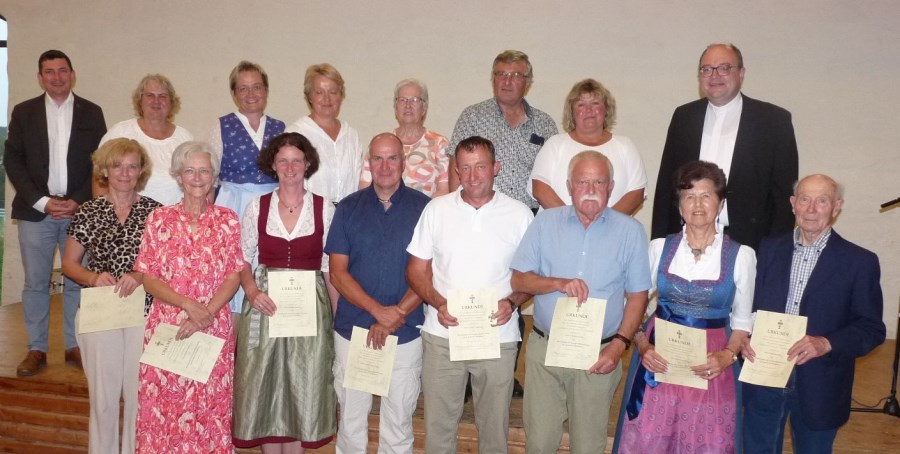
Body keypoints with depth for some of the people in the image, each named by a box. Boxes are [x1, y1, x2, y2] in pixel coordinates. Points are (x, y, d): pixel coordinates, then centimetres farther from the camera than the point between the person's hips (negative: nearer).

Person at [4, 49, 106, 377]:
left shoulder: (91, 113, 6)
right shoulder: (24, 112, 7)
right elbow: (12, 161, 3)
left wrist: (79, 201, -8)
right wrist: (42, 202, -8)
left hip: (79, 211, 0)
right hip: (35, 211, 1)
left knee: (77, 282, 5)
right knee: (35, 283, 5)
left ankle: (75, 346, 16)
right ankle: (36, 349, 15)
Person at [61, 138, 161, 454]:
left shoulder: (154, 211, 3)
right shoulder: (88, 212, 5)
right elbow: (68, 263, 8)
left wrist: (140, 275, -15)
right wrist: (93, 278, -11)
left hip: (144, 312, 0)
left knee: (140, 394, 3)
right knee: (103, 396, 7)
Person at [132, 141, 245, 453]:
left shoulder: (228, 220, 3)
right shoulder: (160, 219, 3)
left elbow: (233, 276, -1)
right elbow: (147, 277, 0)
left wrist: (205, 314, -14)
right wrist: (188, 305, -13)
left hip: (214, 329, 0)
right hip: (167, 328, 0)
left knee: (209, 409, 6)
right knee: (162, 407, 5)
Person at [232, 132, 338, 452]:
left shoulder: (325, 209, 0)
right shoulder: (256, 207, 3)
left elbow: (330, 268, 3)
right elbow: (242, 260, 5)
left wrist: (339, 316, -1)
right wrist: (252, 291, -14)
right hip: (265, 304, 1)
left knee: (302, 387, 6)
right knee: (265, 386, 8)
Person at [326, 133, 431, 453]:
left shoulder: (423, 207, -2)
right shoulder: (348, 207, 2)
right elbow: (338, 272, -2)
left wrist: (396, 316, -14)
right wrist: (378, 310, -15)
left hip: (406, 332, -1)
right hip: (352, 328, 1)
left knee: (399, 419, 10)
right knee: (351, 417, 12)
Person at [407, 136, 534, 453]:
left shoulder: (519, 214, 0)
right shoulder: (436, 209, 2)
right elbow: (417, 269, 5)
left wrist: (512, 302, -14)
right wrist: (438, 302, -12)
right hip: (442, 335, 1)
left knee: (494, 427, 12)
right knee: (438, 426, 10)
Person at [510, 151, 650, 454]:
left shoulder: (630, 231, -1)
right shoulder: (545, 222, 1)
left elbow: (637, 296, 2)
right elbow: (519, 280, 0)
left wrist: (619, 344, -9)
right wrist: (559, 283, -17)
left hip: (598, 354, 0)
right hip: (545, 349, 1)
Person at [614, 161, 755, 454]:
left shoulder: (741, 255, -1)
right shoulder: (659, 248, 1)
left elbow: (742, 320, 5)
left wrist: (727, 356, -11)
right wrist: (642, 347, -10)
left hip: (710, 369, 0)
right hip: (658, 364, 1)